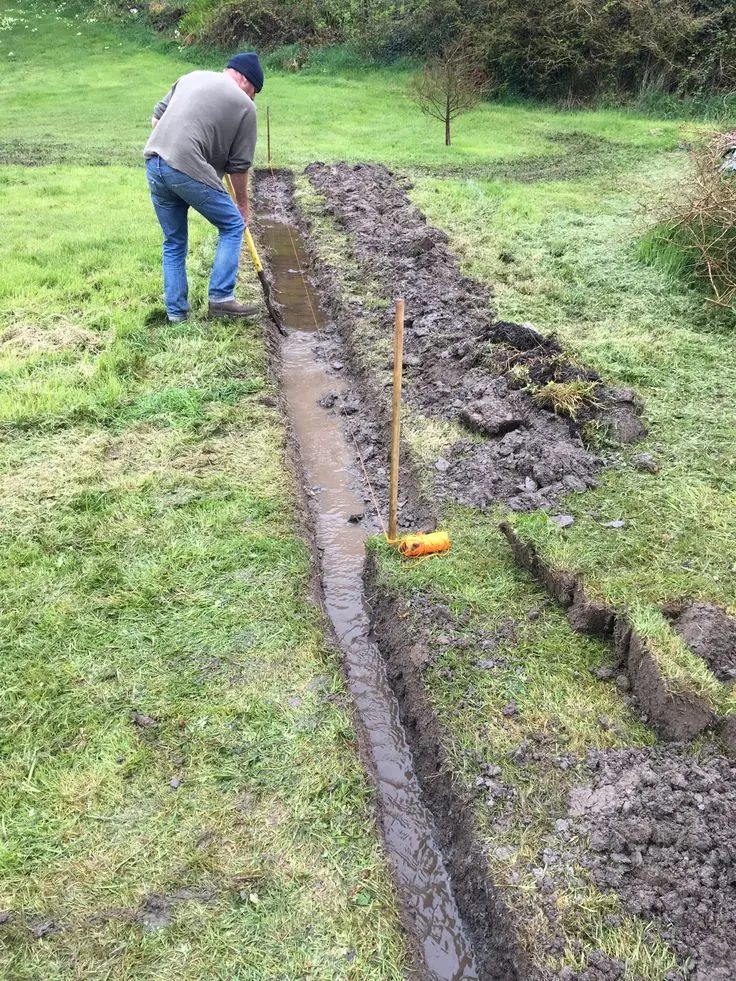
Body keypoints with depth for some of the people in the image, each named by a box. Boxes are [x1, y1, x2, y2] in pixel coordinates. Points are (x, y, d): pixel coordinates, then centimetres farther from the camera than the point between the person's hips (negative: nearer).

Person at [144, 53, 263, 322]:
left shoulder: (192, 77, 22)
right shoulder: (244, 106, 5)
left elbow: (156, 119, 21)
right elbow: (239, 165, 7)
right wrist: (242, 204, 19)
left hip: (153, 163, 7)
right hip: (189, 171, -6)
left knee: (174, 242, 17)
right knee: (233, 226, 11)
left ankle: (176, 312, 21)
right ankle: (220, 298, 6)